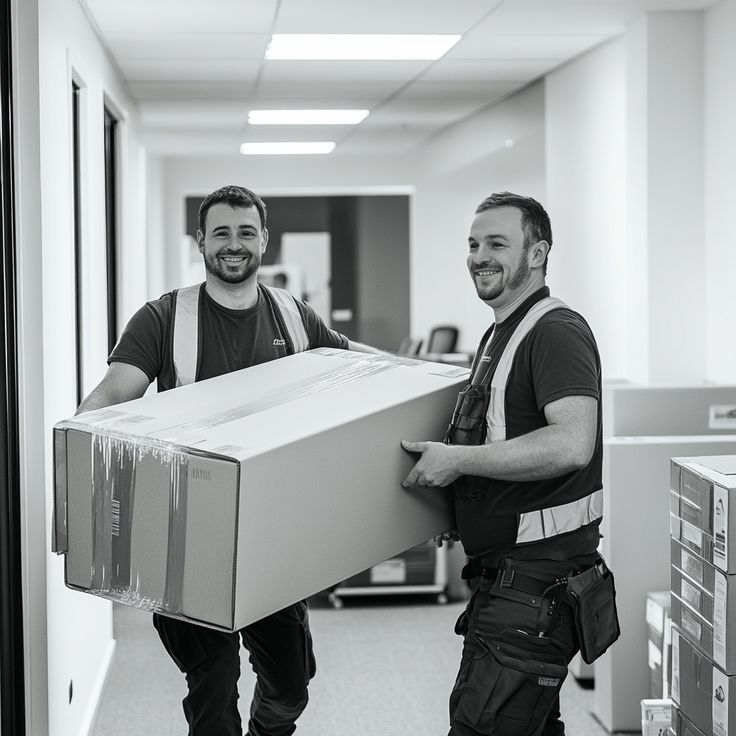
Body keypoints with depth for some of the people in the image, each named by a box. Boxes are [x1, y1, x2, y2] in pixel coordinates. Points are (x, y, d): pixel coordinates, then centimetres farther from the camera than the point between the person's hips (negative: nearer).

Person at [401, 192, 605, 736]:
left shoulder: (557, 331, -14)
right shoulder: (501, 335, 18)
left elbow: (571, 443, -29)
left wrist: (458, 459, -23)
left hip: (537, 579, -10)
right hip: (506, 571, 10)